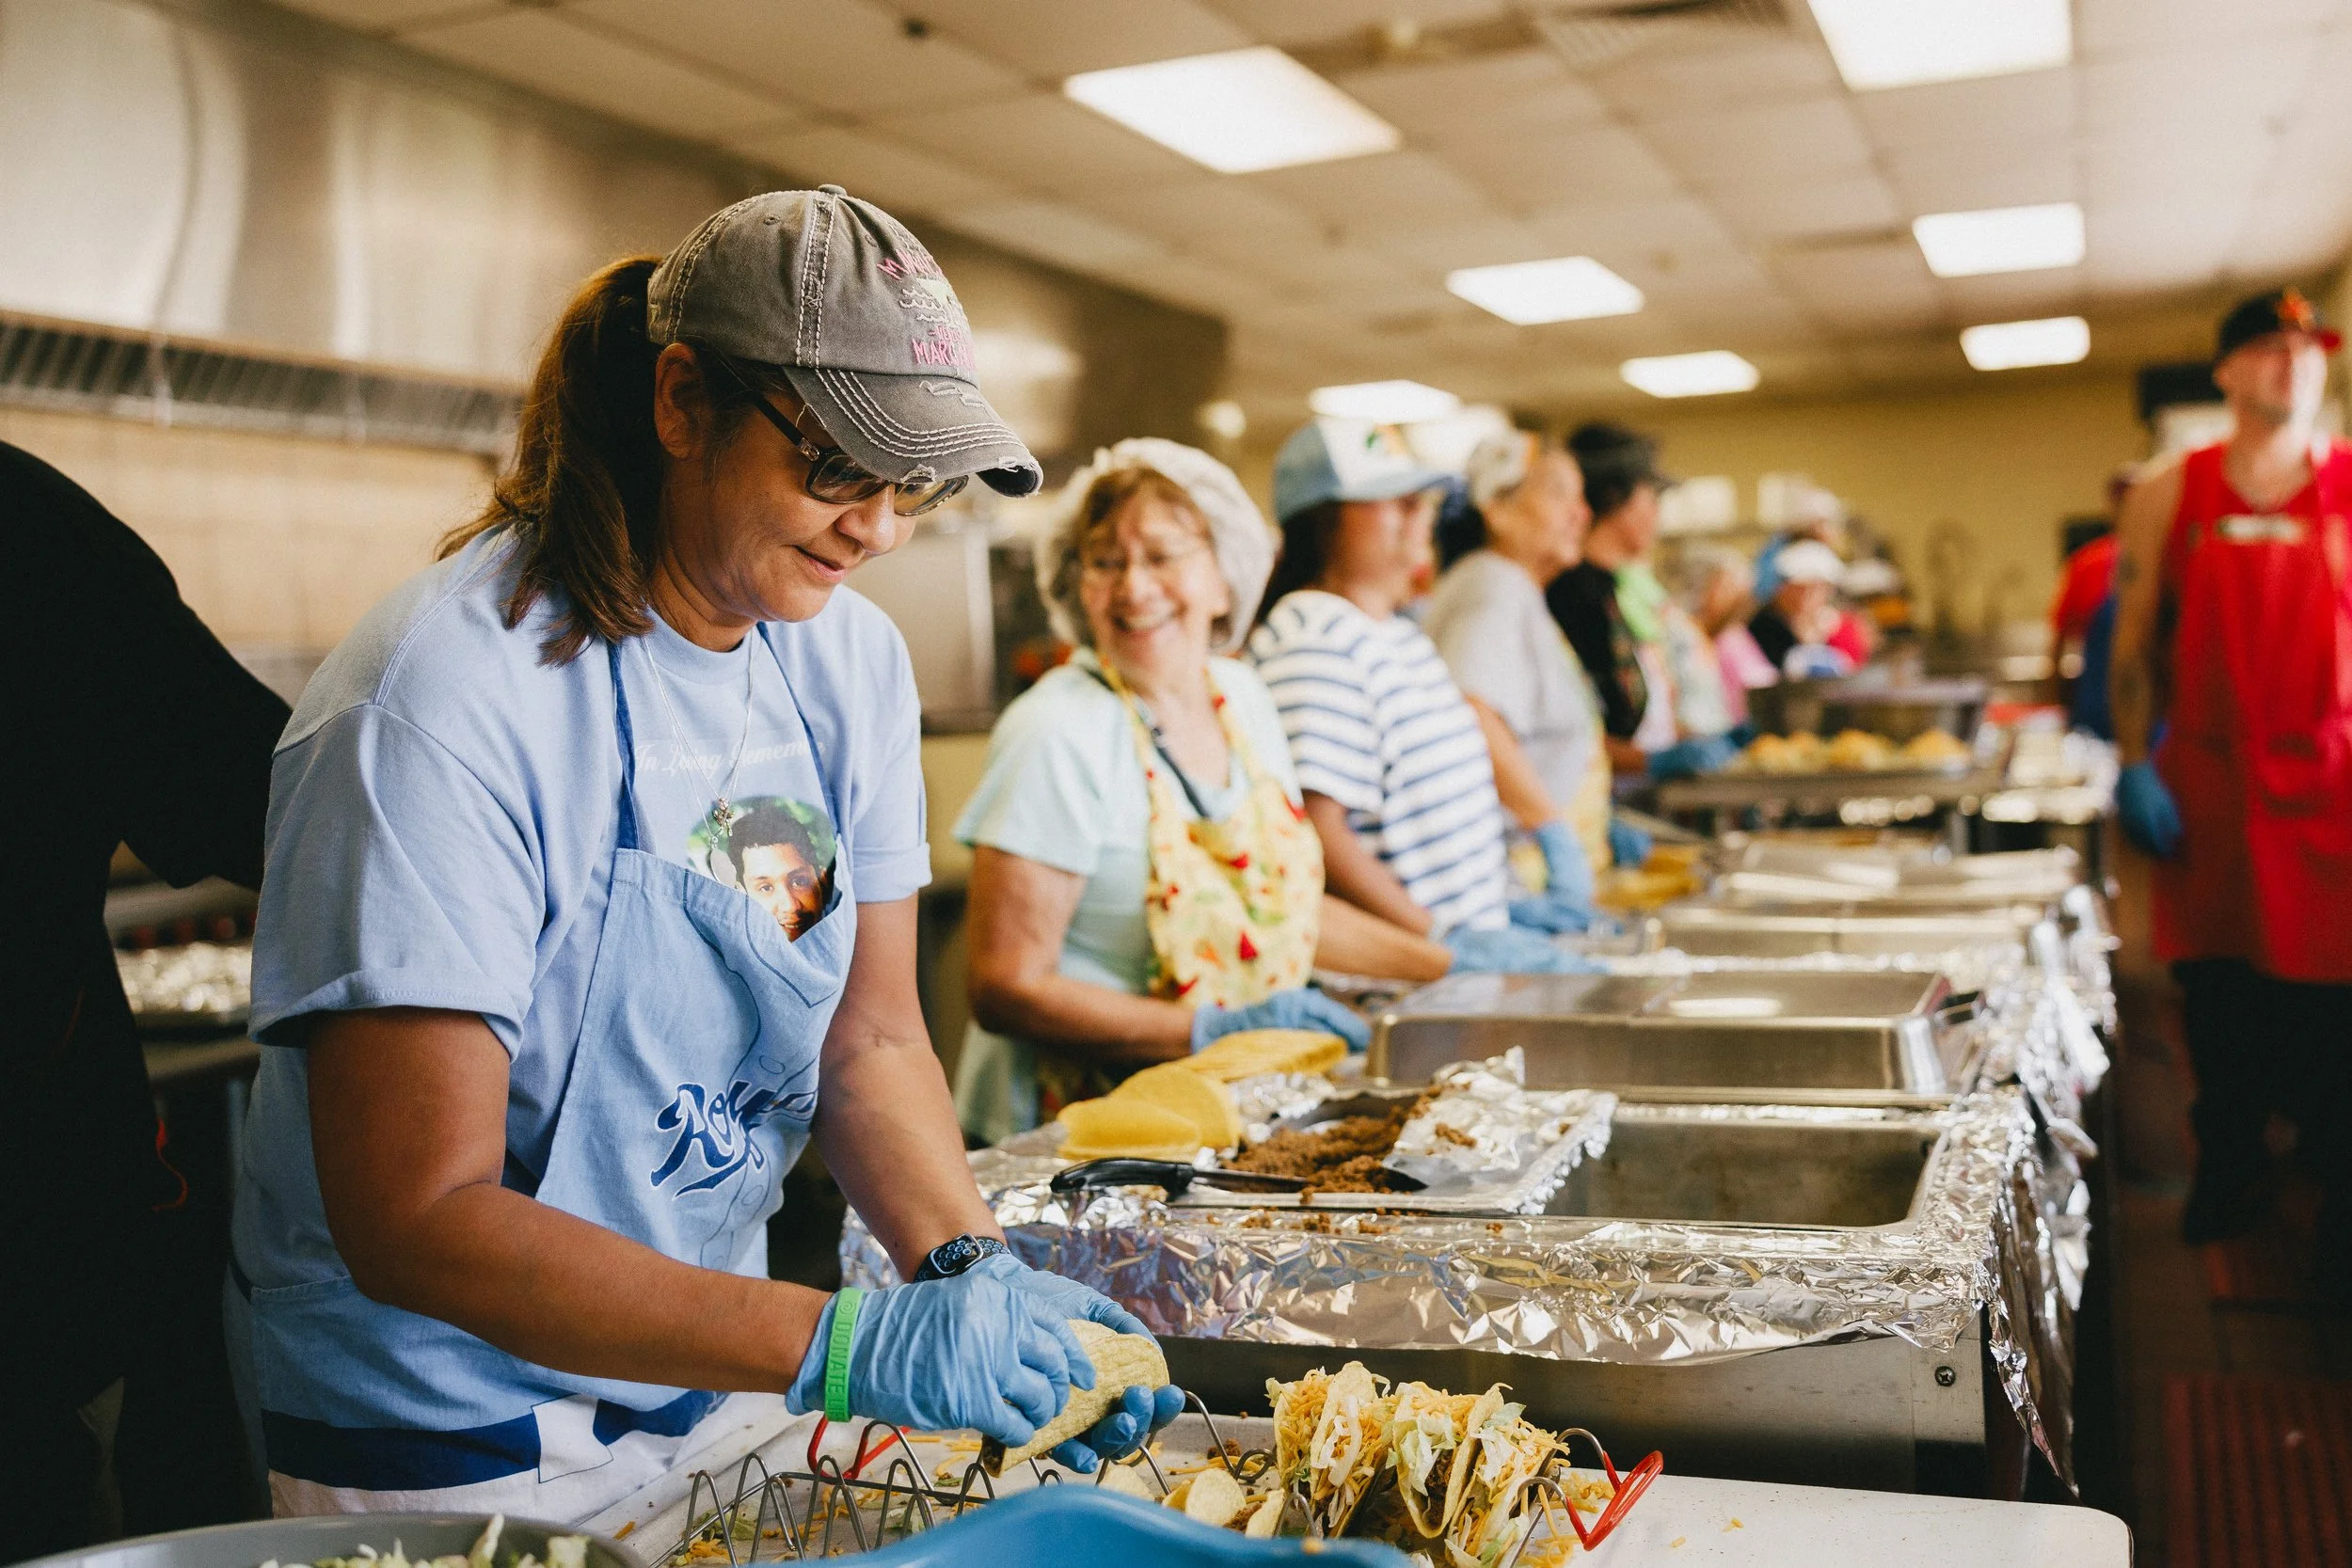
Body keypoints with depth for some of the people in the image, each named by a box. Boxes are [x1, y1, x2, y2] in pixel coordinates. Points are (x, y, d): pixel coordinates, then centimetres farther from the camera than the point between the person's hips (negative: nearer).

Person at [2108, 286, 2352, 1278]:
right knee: (2218, 992, 10)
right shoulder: (2170, 496, 4)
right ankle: (2229, 1168, 27)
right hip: (2209, 781, 1)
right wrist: (2136, 767, -2)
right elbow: (2134, 640, 5)